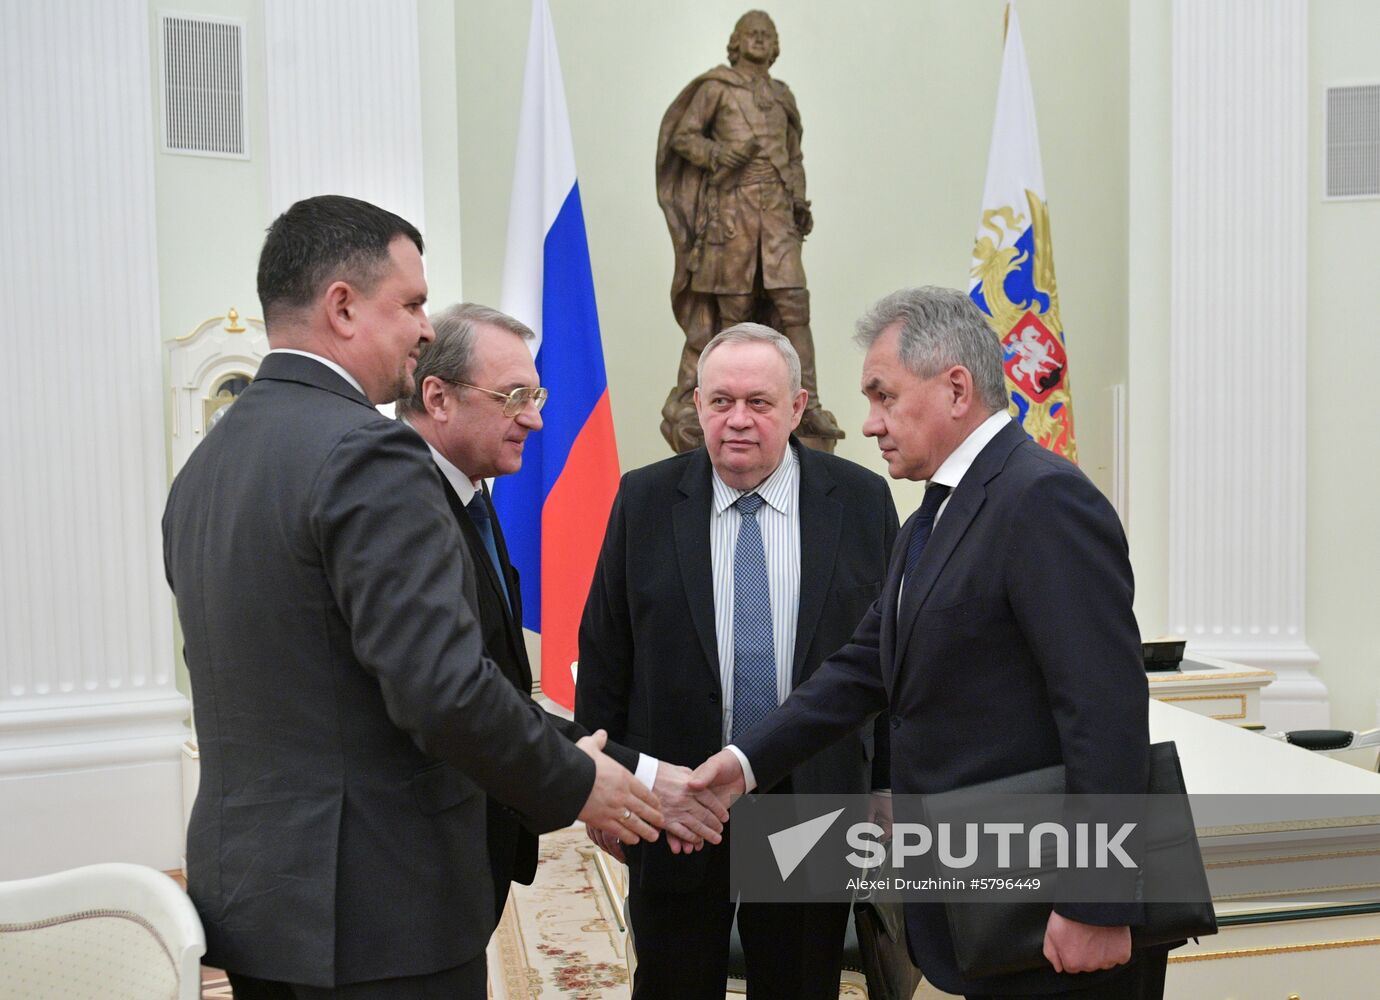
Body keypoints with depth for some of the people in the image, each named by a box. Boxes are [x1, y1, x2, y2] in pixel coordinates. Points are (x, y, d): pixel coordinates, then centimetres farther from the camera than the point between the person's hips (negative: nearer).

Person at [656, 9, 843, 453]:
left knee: (794, 306, -6)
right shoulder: (716, 86, 4)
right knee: (732, 308, -3)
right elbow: (681, 136, 1)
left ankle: (808, 407, -5)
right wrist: (721, 155, -16)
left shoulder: (781, 95, 19)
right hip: (732, 206, -4)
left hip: (777, 210, 4)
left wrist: (800, 203, 12)